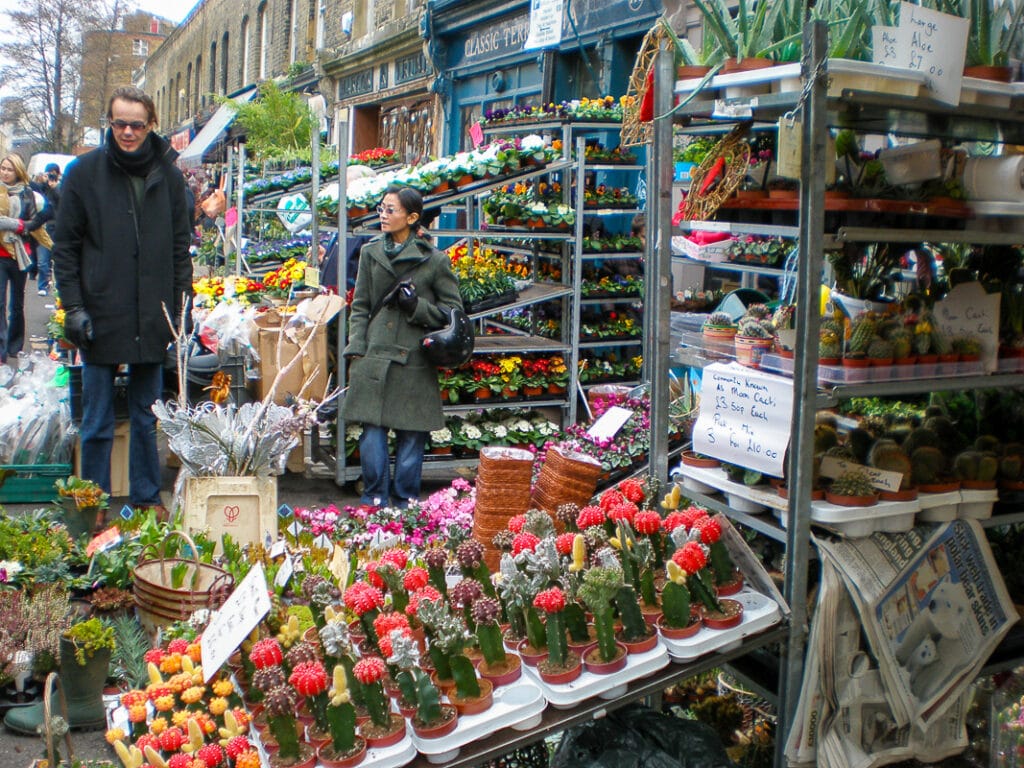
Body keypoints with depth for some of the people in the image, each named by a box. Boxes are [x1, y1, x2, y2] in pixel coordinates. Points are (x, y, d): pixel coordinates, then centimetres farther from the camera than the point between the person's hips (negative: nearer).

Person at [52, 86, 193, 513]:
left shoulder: (169, 176, 5)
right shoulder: (84, 173, -1)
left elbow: (180, 248, 10)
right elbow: (65, 247, 1)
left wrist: (181, 308, 4)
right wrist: (73, 307, -7)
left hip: (152, 319, 2)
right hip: (101, 319, -2)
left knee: (147, 417, 13)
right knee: (97, 423, 5)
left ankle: (147, 497, 25)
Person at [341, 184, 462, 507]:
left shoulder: (434, 260, 0)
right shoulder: (370, 253, 9)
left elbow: (452, 310, 6)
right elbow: (360, 307, 12)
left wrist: (417, 307, -10)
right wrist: (356, 349, 2)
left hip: (415, 360, -2)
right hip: (375, 357, 2)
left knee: (411, 435, 4)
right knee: (372, 431, -1)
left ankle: (405, 502, 18)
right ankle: (375, 500, 12)